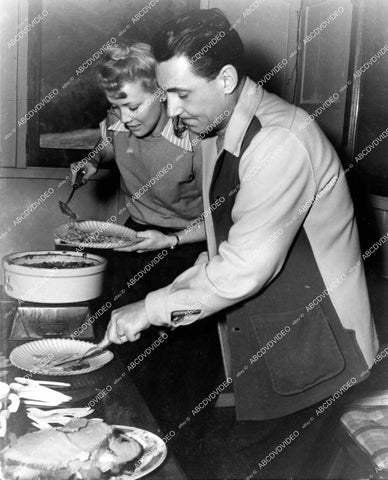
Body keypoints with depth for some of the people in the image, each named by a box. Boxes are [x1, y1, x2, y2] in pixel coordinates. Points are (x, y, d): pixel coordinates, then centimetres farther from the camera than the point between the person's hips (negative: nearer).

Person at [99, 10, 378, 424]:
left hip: (316, 352, -8)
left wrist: (153, 308, -16)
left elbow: (248, 267, -26)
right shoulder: (216, 129, 6)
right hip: (256, 346, 8)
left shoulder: (280, 142, -25)